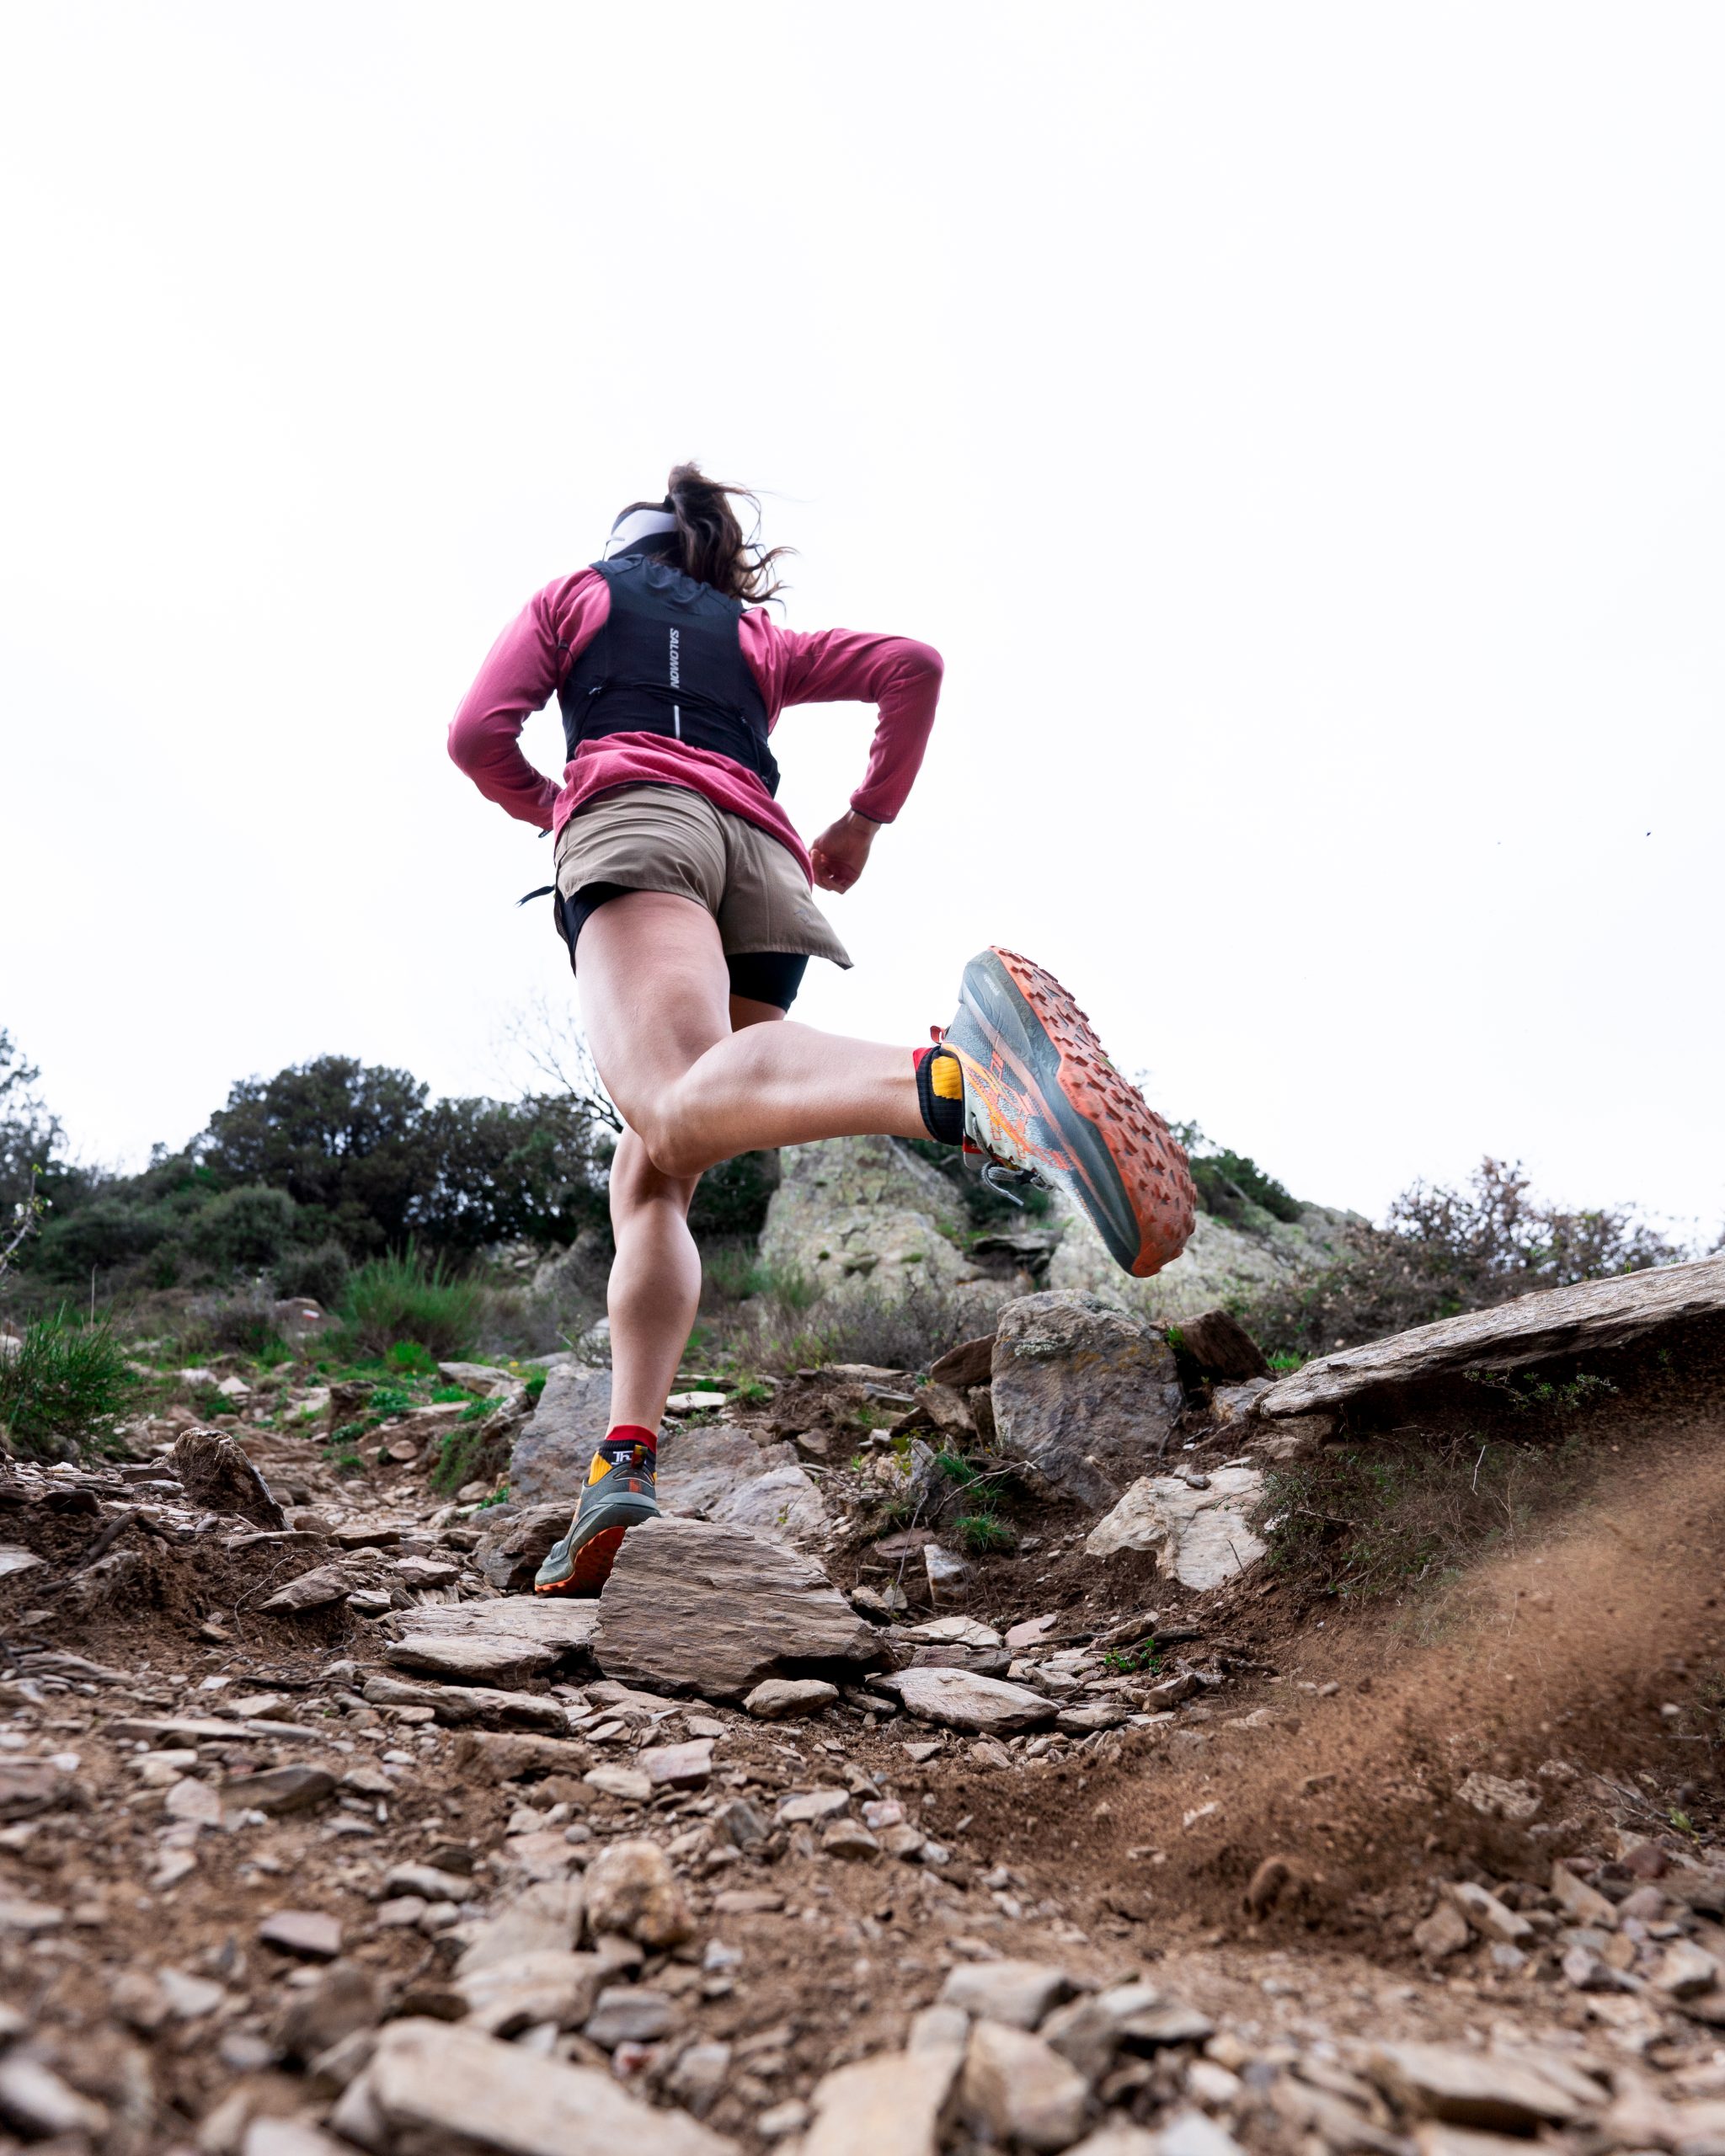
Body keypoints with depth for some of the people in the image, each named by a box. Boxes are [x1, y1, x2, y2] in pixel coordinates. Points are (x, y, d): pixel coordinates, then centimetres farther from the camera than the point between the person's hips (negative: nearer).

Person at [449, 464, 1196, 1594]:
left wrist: (547, 804, 35)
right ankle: (625, 1458, -14)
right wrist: (866, 818, 28)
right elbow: (915, 667, 22)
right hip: (765, 852, 4)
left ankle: (953, 1078, -63)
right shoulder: (762, 638, 37)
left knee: (677, 1097, -34)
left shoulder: (574, 593, 31)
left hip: (633, 818, -4)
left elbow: (479, 736, 17)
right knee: (651, 1177, 4)